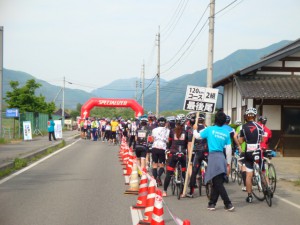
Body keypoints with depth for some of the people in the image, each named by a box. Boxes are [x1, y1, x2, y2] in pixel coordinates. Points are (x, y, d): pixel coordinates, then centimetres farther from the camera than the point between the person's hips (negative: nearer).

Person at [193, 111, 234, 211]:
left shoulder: (210, 129, -4)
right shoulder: (226, 133, 6)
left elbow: (197, 136, 7)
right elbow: (228, 149, 6)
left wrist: (195, 129, 28)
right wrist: (228, 162, 16)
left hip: (213, 156, -5)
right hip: (222, 157, 5)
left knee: (218, 183, -5)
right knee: (216, 182, 13)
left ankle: (228, 204, -10)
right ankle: (212, 203, 19)